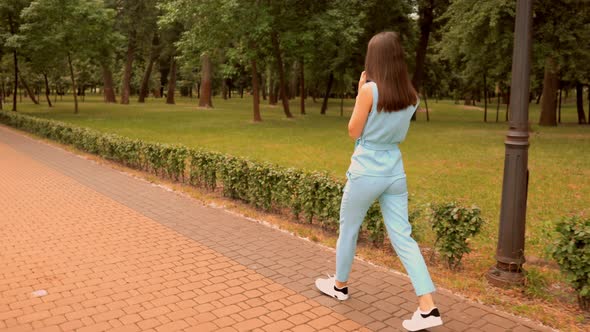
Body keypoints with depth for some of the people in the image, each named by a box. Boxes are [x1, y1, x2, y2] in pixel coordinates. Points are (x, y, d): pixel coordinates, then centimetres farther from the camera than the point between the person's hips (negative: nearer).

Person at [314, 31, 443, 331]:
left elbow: (354, 132, -6)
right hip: (395, 172, 6)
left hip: (366, 171, -5)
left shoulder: (370, 89, -15)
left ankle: (339, 285, 36)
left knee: (348, 230, 16)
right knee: (402, 237, 7)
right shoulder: (410, 96, 4)